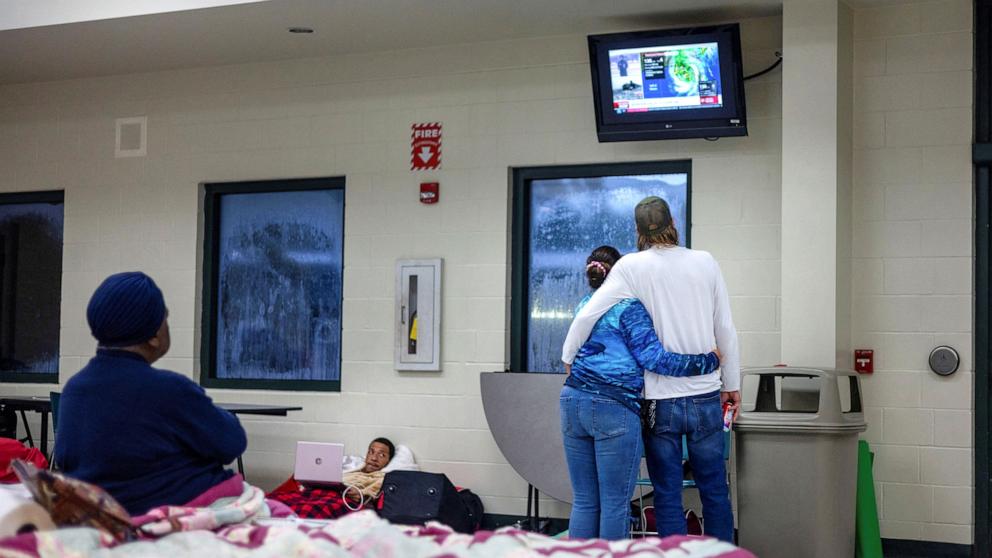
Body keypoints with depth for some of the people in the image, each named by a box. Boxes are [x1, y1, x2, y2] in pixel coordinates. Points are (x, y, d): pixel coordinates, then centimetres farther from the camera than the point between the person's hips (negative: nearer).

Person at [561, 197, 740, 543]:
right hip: (706, 396, 2)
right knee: (714, 491, 13)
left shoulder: (632, 266, -6)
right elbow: (725, 330, 5)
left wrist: (568, 358, 5)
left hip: (661, 400, -2)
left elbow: (587, 315, -11)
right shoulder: (705, 262, 1)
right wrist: (731, 384, 15)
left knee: (668, 496, 6)